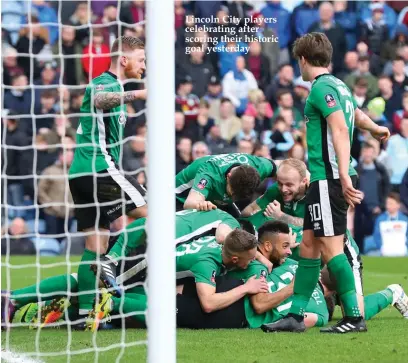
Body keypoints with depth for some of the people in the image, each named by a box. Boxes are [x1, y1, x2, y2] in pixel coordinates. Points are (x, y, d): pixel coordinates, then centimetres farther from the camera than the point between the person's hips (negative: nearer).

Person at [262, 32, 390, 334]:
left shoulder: (322, 88, -12)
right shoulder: (339, 86, 16)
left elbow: (340, 130, -23)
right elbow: (356, 114, 36)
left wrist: (343, 176, -30)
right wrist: (376, 129, 58)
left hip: (328, 179, -10)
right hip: (323, 180, 10)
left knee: (330, 247, -10)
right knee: (309, 245, 12)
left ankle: (354, 317, -10)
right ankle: (296, 315, 16)